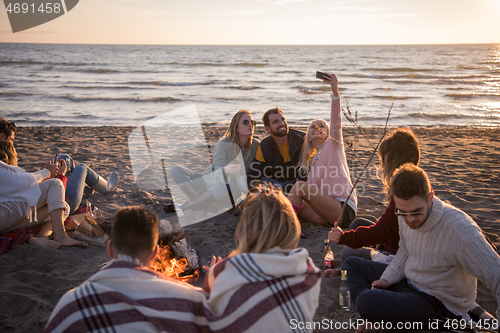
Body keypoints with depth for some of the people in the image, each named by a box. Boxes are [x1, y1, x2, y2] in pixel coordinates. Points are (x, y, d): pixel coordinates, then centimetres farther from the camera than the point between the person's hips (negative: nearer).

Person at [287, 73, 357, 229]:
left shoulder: (333, 145, 7)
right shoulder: (312, 161, 25)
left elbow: (336, 122, -13)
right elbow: (313, 191, 17)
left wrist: (335, 89, -26)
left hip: (344, 209, -7)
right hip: (325, 209, 7)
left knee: (300, 185, -21)